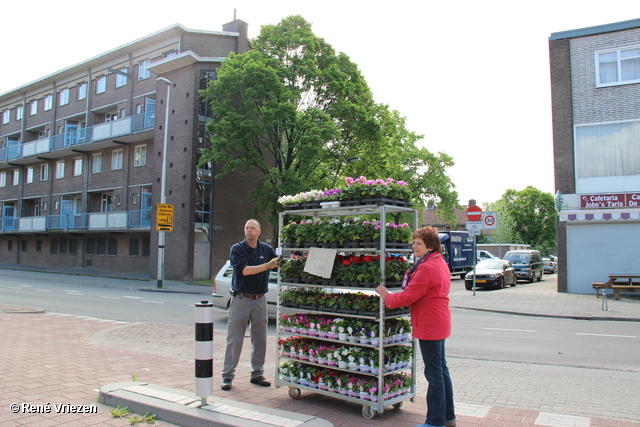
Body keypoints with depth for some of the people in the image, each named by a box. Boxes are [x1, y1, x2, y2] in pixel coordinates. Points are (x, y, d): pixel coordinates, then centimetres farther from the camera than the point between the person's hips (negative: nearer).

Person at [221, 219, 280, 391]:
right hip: (241, 299, -3)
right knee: (234, 339, 0)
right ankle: (227, 375, 9)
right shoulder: (237, 249, -5)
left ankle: (257, 374, 21)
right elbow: (243, 270, -18)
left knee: (260, 339, 9)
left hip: (259, 299, 4)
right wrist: (267, 266, -27)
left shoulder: (266, 249, 6)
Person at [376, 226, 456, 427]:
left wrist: (386, 296, -4)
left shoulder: (426, 268, -21)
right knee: (441, 369, 17)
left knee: (434, 373, -1)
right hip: (439, 322, 10)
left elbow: (408, 296, -20)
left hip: (430, 325, -10)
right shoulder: (441, 263, 11)